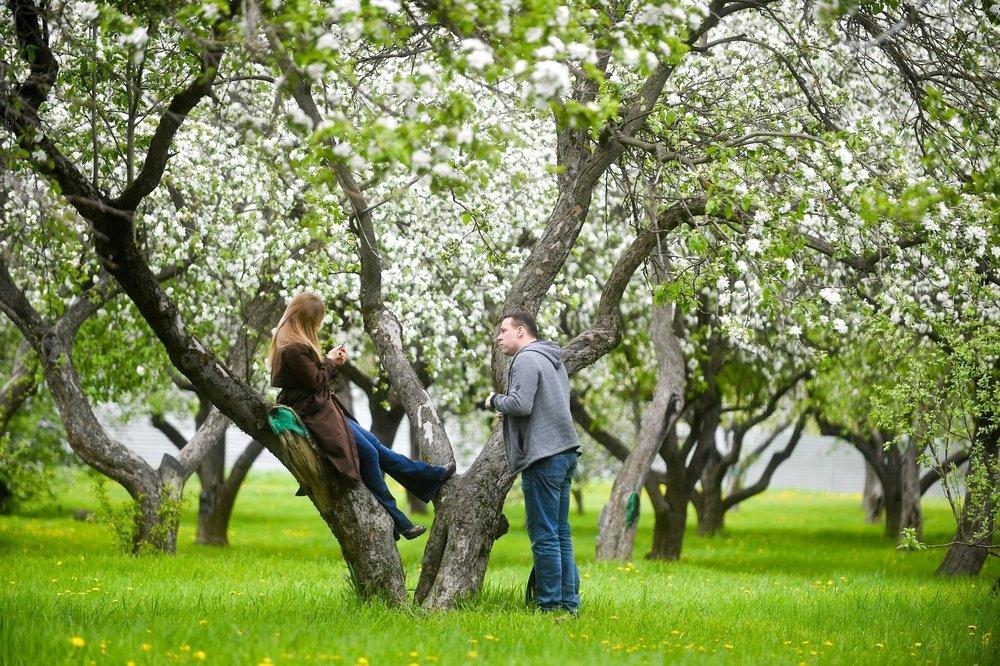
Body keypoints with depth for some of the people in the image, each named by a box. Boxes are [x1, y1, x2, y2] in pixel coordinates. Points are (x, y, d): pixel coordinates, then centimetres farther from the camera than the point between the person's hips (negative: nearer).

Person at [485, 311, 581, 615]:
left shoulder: (527, 359, -9)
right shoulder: (554, 361, 21)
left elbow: (520, 404, -21)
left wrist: (495, 400, -1)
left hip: (543, 456, -10)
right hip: (566, 452, 10)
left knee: (544, 535, -6)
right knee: (560, 533, 13)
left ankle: (550, 604, -5)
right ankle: (569, 601, 14)